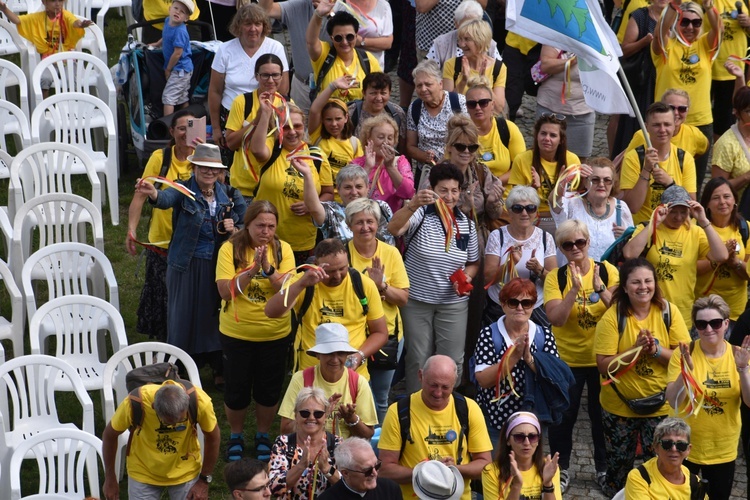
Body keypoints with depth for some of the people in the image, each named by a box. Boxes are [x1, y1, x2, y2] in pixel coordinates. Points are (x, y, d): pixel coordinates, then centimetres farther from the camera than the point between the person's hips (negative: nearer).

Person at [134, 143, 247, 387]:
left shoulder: (228, 195, 2)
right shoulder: (184, 191, -11)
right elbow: (167, 198, -34)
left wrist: (235, 230, -12)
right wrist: (153, 194, -57)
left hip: (217, 265, 3)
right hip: (187, 265, -3)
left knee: (216, 315, 14)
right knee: (184, 318, 5)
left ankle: (220, 370, 29)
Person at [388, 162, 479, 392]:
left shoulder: (467, 224, 4)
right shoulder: (420, 214, -9)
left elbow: (473, 263, 15)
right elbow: (394, 228, -30)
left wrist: (466, 277, -9)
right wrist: (413, 204, -47)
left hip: (454, 304, 3)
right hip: (417, 302, -3)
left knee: (452, 362, 5)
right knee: (418, 360, 7)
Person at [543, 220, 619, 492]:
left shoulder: (608, 271, -6)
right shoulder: (555, 277, -8)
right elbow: (555, 318, -19)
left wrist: (601, 289, -28)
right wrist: (575, 289, -30)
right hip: (566, 359, 0)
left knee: (602, 413, 12)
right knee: (563, 415, 5)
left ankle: (604, 467, 28)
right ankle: (561, 468, 22)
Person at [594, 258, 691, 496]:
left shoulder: (668, 311, -9)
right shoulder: (612, 317, -14)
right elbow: (604, 366, -16)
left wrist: (657, 350, -25)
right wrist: (636, 350, -28)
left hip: (662, 405, 1)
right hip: (619, 406, -1)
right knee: (618, 465, 16)